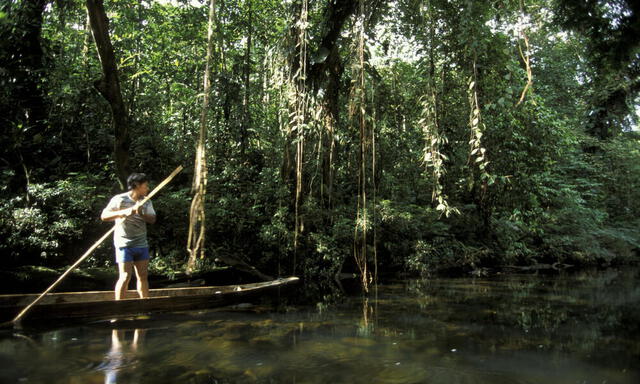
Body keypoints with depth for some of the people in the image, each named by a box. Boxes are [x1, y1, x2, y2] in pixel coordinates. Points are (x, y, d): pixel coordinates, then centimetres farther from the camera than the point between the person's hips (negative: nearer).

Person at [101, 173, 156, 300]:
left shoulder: (146, 201, 9)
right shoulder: (119, 199, -7)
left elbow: (152, 219, 0)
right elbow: (104, 216, -12)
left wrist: (141, 213, -19)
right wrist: (123, 212, -25)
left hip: (142, 244, 5)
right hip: (124, 243, -5)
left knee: (143, 276, 9)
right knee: (125, 276, -8)